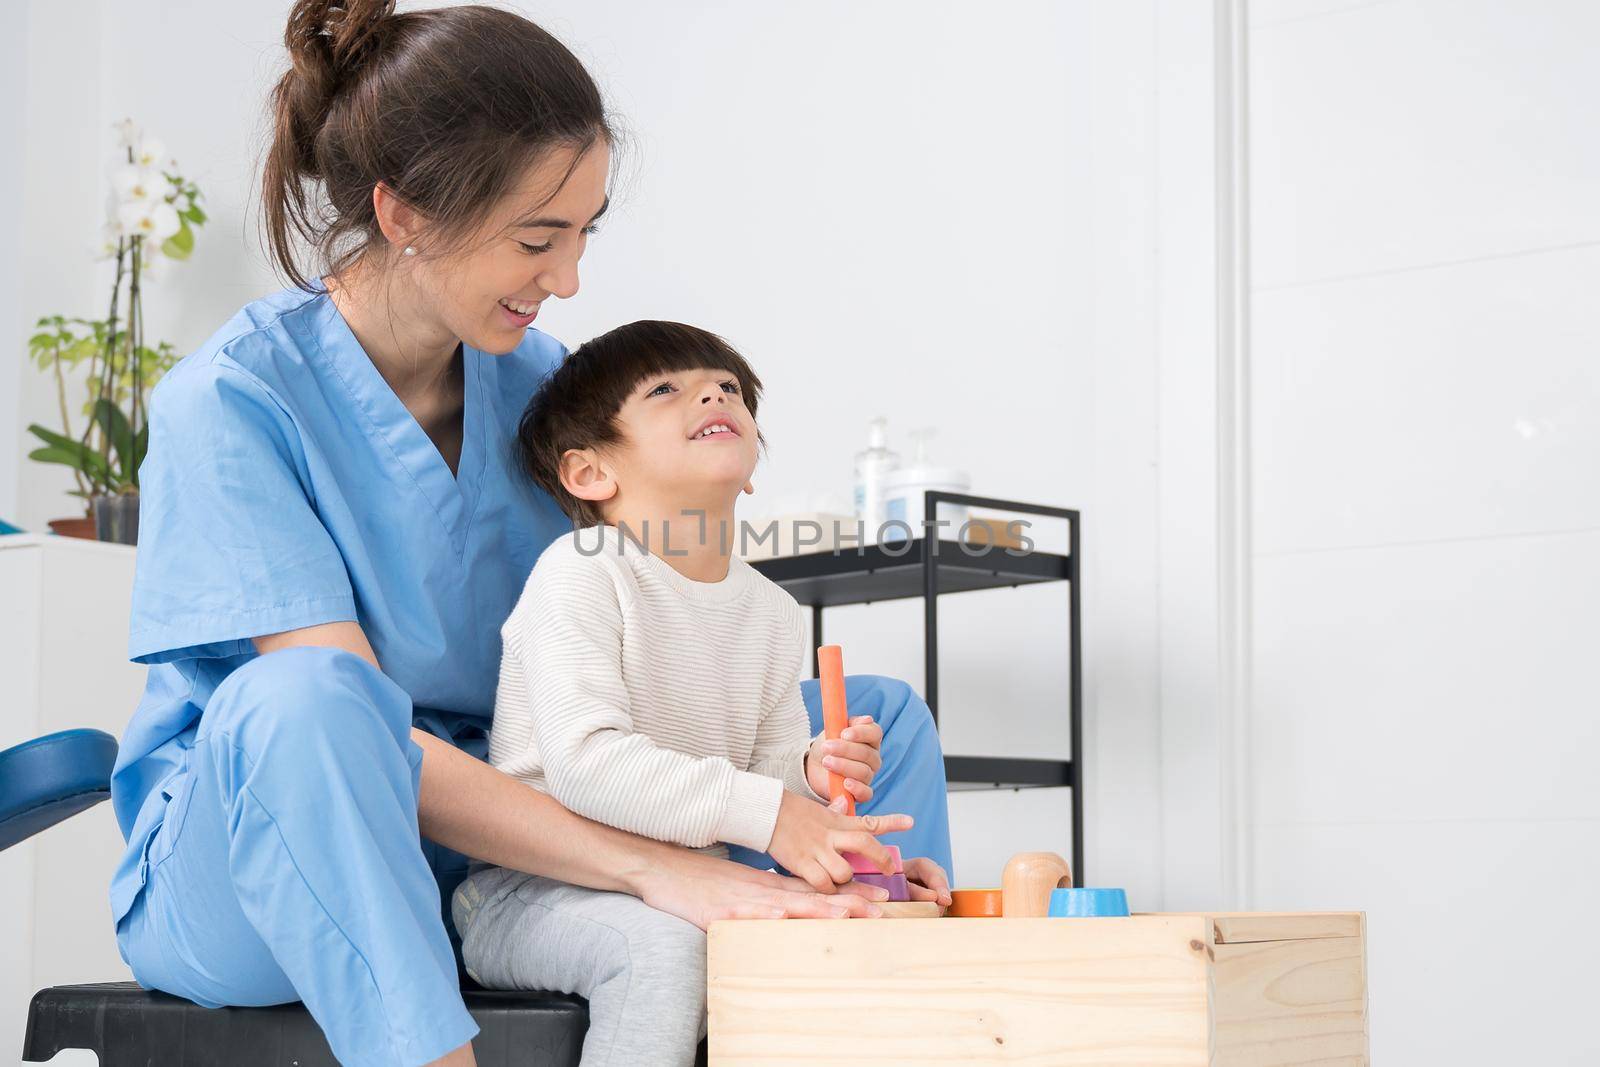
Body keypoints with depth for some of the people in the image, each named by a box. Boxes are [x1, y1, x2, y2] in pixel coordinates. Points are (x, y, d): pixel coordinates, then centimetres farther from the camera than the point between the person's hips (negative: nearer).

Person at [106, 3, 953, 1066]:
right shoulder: (228, 399, -16)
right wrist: (646, 865, -31)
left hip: (502, 839, 6)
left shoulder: (540, 380, 3)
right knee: (302, 697, -41)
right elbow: (344, 712, -25)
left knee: (881, 718, 0)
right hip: (234, 877, -6)